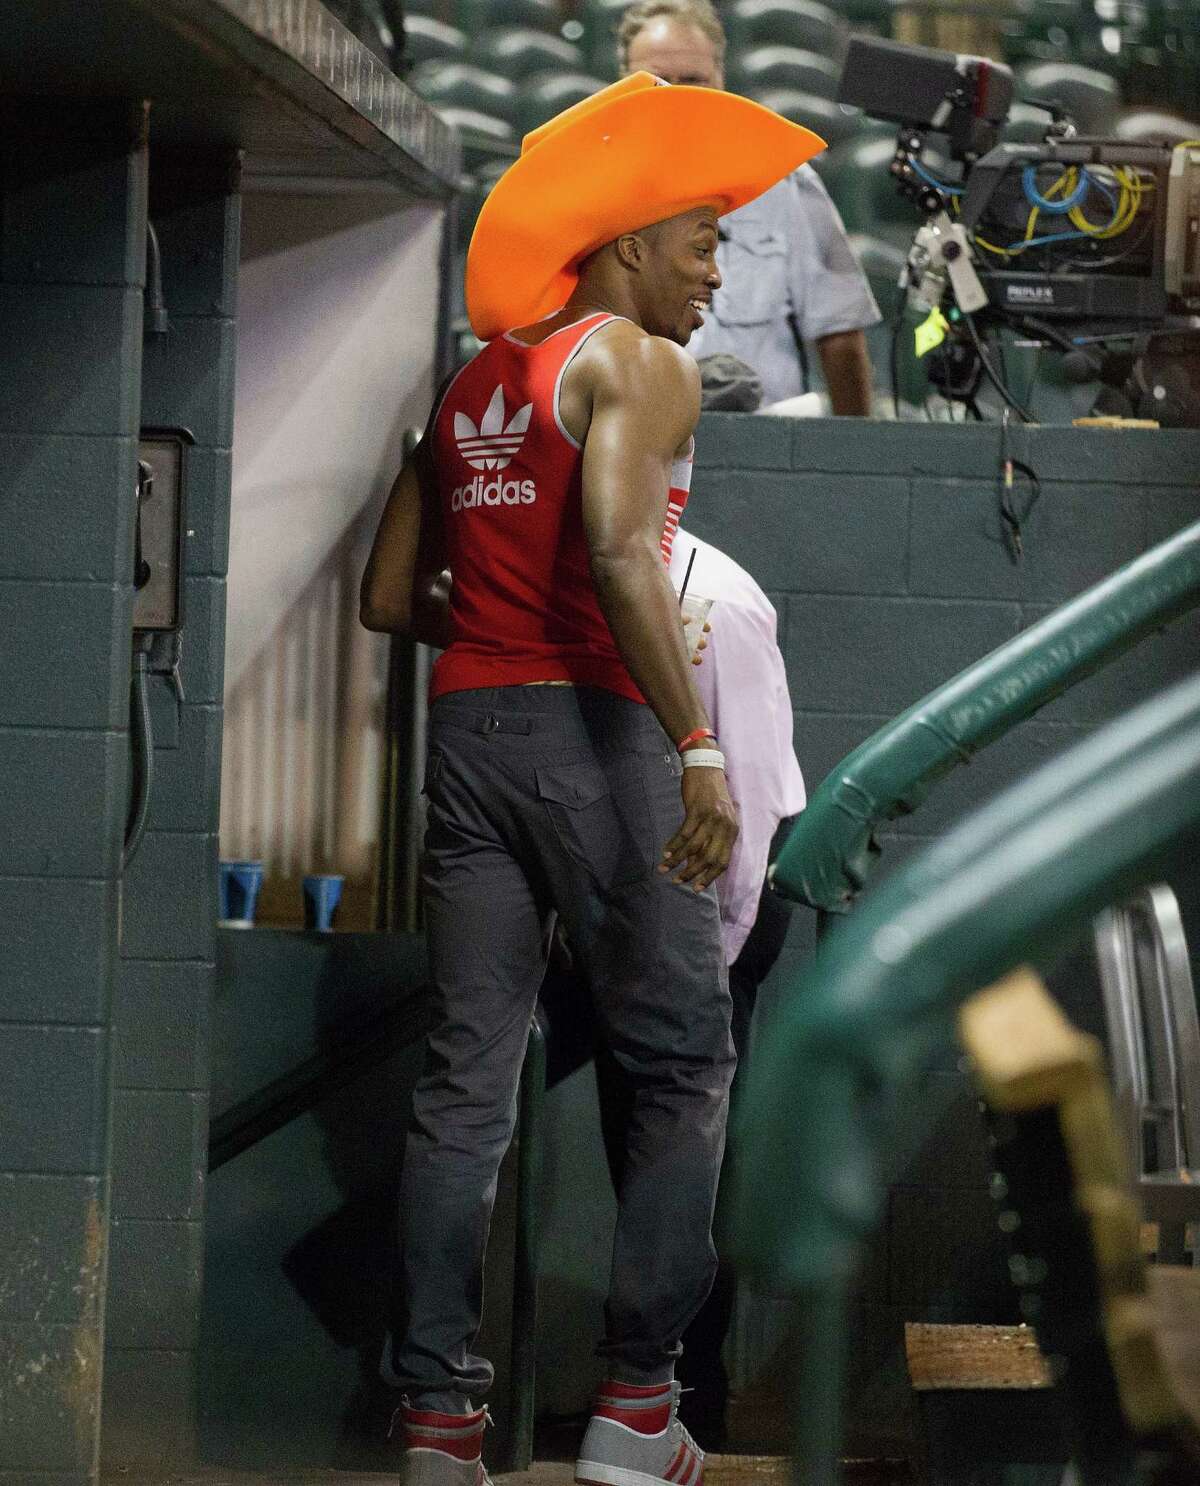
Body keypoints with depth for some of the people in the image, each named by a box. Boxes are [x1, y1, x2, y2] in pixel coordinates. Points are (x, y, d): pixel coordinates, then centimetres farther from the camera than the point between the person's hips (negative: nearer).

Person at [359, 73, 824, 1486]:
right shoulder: (637, 364, -5)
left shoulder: (473, 388, 17)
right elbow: (617, 547, -23)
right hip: (592, 732, -7)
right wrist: (697, 750, -29)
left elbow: (390, 598, 18)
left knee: (466, 1076, 5)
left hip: (467, 732, 7)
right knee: (683, 1065, 3)